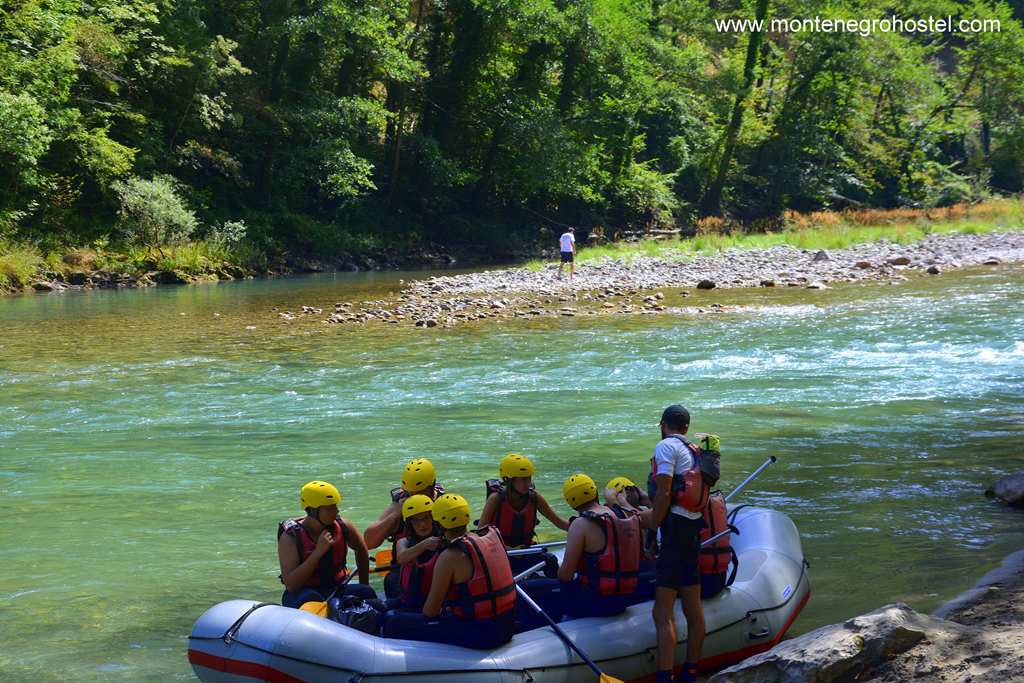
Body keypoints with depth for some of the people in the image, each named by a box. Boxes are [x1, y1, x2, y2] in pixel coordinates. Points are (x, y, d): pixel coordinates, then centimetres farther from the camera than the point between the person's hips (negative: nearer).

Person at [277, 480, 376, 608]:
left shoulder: (342, 526, -3)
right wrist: (318, 552, -29)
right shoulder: (290, 537, -16)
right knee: (312, 599, -37)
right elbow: (290, 585, -24)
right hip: (302, 592, -3)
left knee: (367, 594, -24)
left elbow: (361, 550, 21)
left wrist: (364, 585, 22)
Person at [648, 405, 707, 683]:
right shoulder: (694, 451, 18)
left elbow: (664, 495, -16)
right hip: (693, 530, 9)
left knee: (663, 613, -11)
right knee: (693, 608, 14)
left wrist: (652, 530, -11)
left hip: (674, 529, -9)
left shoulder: (666, 446, -7)